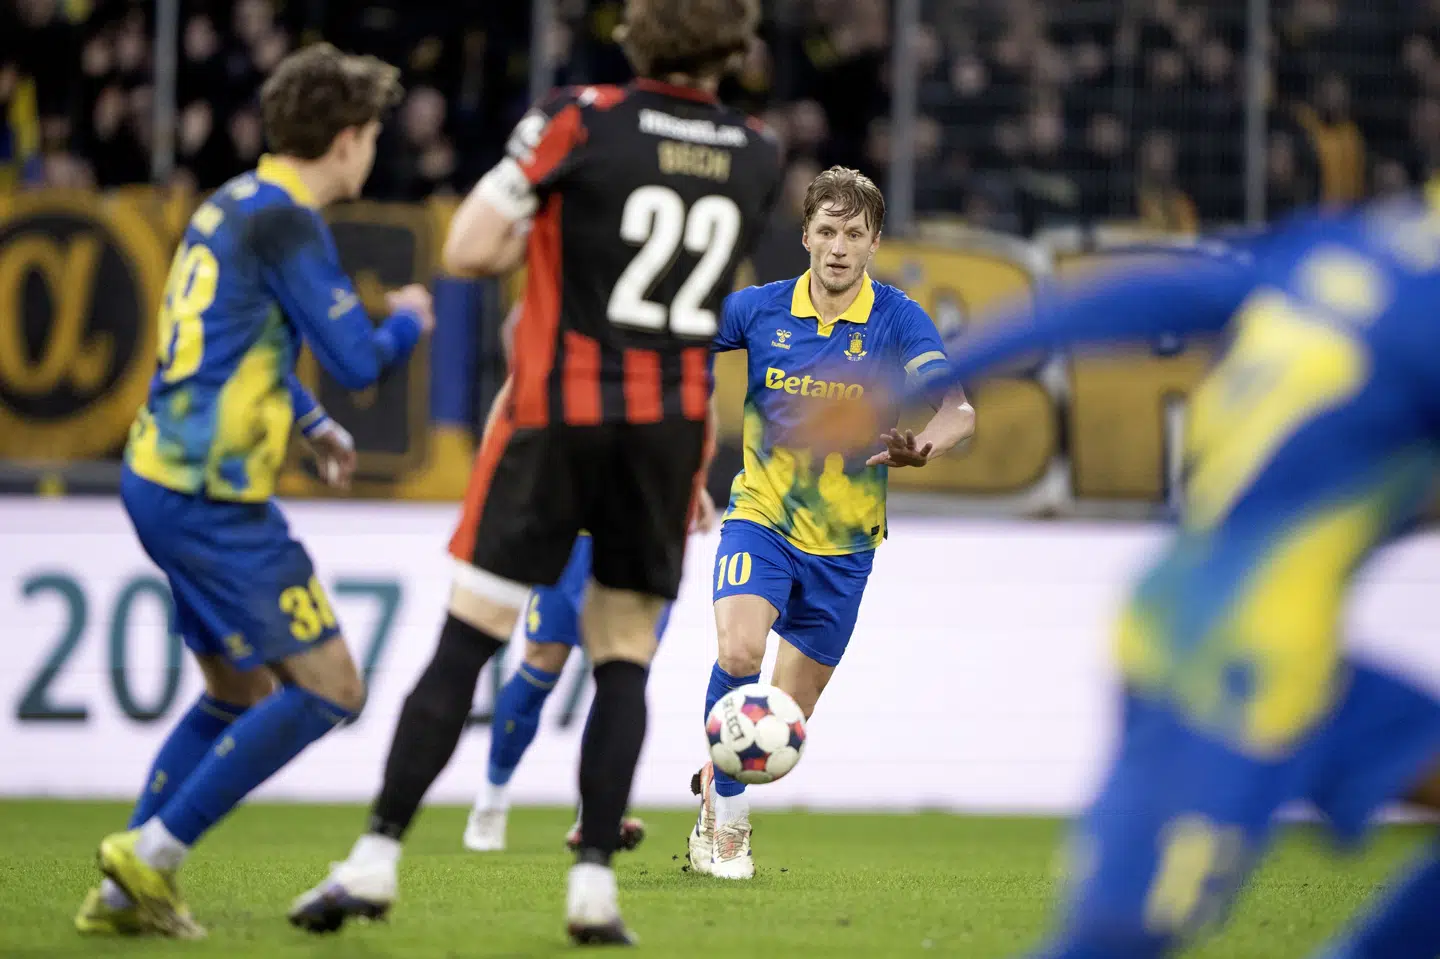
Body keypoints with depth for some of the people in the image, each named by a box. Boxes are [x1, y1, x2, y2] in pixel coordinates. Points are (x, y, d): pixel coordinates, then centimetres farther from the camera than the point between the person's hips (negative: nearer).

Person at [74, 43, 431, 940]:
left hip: (164, 478, 10)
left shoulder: (235, 204, 15)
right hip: (213, 498, -10)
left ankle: (126, 890, 16)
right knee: (329, 687, -5)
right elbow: (358, 360, -16)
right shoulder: (286, 223, -15)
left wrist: (314, 422, 31)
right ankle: (153, 851, -6)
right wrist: (408, 321, 4)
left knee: (242, 690, 20)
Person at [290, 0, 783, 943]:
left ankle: (378, 858, -2)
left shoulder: (580, 122, -9)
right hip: (677, 422, 3)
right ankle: (595, 881, 1)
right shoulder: (759, 156, 4)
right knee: (624, 655, 9)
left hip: (559, 413, -3)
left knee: (467, 640, 0)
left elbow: (468, 251, -9)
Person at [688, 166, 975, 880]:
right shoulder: (760, 309, -5)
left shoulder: (898, 321, -10)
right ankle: (727, 821, -16)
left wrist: (921, 446, -45)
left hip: (842, 540, 1)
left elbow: (958, 410, -23)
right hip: (760, 518, -1)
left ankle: (716, 797, 38)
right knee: (740, 649, -28)